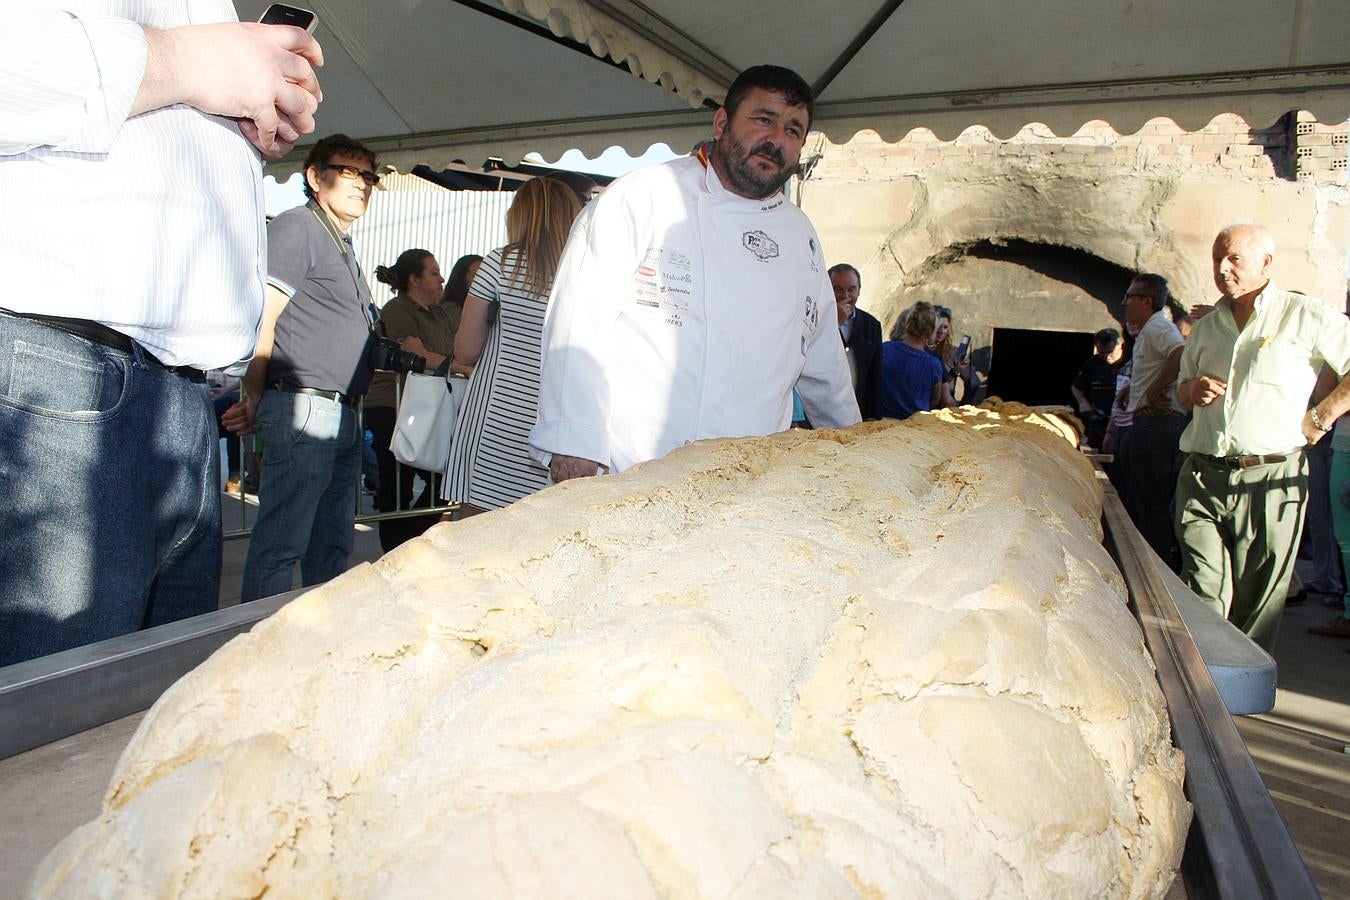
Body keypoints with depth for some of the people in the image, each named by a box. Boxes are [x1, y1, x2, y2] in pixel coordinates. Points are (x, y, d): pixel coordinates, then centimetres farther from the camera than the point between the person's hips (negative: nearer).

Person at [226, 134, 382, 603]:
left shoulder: (342, 245, 24)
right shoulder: (297, 227, -5)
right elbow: (262, 320, -13)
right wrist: (254, 398, -13)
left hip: (343, 417, 10)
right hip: (304, 407, -10)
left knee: (332, 544, 16)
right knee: (281, 544, -6)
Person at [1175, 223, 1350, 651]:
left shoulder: (1304, 316, 0)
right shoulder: (1206, 328, 17)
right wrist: (1194, 390, 7)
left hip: (1269, 480, -4)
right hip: (1202, 477, 4)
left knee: (1257, 604, 3)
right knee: (1204, 599, 0)